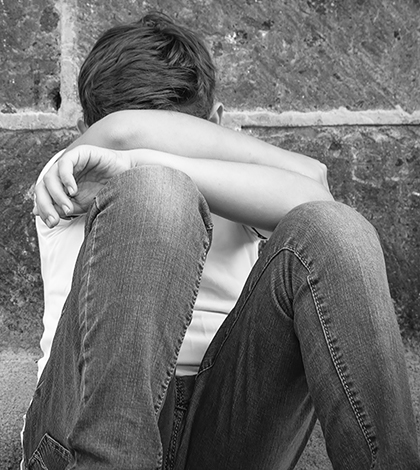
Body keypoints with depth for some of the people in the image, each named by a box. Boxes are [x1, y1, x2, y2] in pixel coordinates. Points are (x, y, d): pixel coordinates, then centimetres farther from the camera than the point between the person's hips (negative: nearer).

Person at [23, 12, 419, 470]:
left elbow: (311, 198, -6)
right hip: (89, 421, -1)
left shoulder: (235, 199, 20)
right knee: (154, 193, -23)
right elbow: (126, 131, -8)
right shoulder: (66, 179, 17)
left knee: (330, 227, -19)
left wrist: (133, 166, -12)